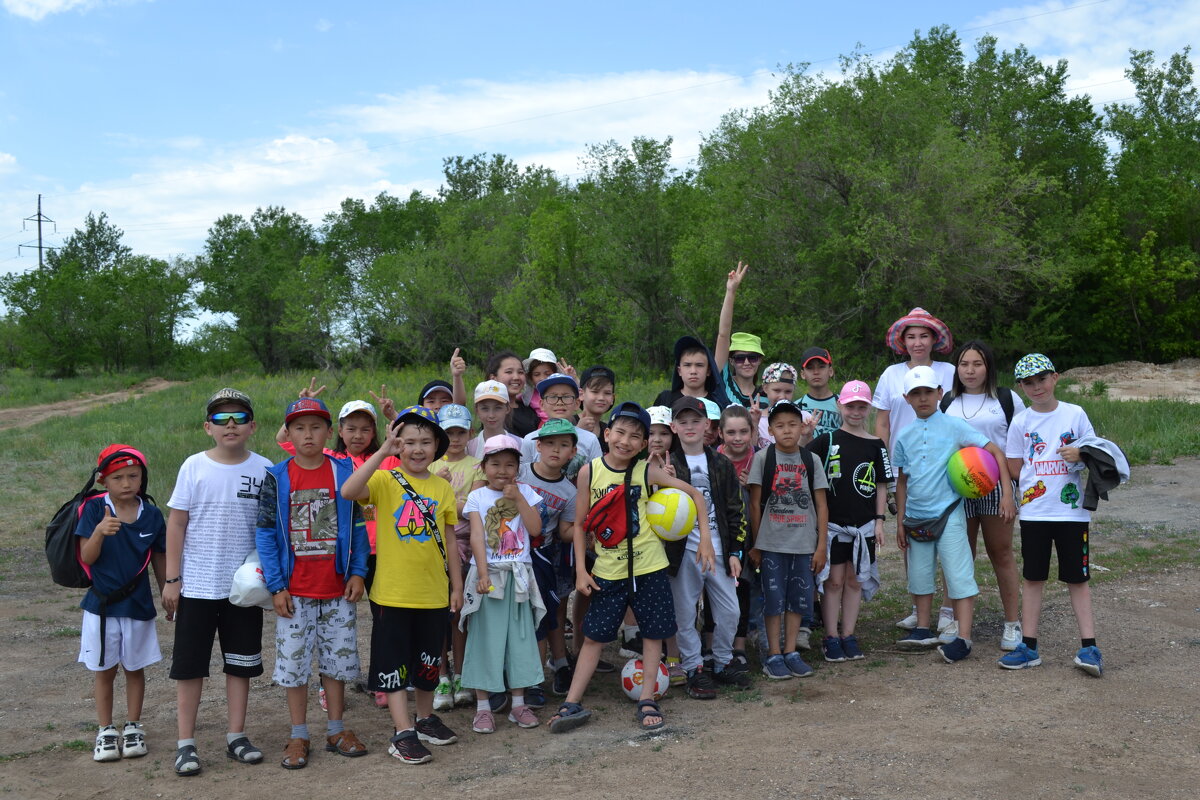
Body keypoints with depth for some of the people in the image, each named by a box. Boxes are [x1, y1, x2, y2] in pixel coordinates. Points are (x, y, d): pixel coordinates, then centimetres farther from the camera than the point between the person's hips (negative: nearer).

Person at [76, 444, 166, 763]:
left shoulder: (151, 515, -3)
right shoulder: (94, 510, -8)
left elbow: (159, 559, 5)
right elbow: (87, 557, -12)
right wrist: (100, 531, -30)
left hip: (138, 605, 1)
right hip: (101, 605, -1)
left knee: (135, 668, 11)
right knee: (104, 671, 9)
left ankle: (133, 728, 24)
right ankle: (106, 731, 22)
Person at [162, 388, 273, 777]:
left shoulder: (263, 469, -2)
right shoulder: (194, 467, -5)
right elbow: (176, 524, -2)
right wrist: (172, 579, -4)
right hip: (197, 585, -1)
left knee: (241, 663, 11)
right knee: (190, 665, 5)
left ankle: (236, 736, 23)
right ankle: (186, 743, 15)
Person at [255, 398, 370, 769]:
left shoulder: (345, 472, 1)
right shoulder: (276, 478, -3)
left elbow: (358, 525, 5)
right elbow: (265, 533, -3)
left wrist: (358, 572, -3)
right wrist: (276, 586, -8)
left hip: (338, 589, 1)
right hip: (294, 591, -1)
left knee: (337, 660, 10)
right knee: (293, 662, 6)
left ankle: (336, 730, 24)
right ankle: (298, 737, 19)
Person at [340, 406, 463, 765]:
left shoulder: (443, 487, 4)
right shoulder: (385, 480, -7)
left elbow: (449, 541, 10)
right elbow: (348, 492, -28)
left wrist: (457, 585, 10)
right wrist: (383, 452, -30)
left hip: (434, 592, 4)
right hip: (393, 591, -4)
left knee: (429, 660, 17)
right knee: (393, 663, 2)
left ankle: (425, 718, 35)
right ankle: (403, 732, 11)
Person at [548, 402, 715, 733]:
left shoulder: (647, 471, -7)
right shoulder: (589, 472, -6)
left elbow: (694, 494, 0)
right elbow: (580, 523, -1)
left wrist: (705, 537, -6)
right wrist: (581, 570, -4)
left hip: (648, 568, 0)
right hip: (607, 570, 0)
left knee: (653, 633, 6)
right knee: (593, 636, 5)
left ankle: (647, 700, 19)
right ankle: (572, 703, 11)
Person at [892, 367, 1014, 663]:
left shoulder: (954, 426, -5)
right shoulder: (905, 436, 7)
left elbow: (996, 451, -7)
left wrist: (1007, 493, -15)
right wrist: (900, 521, 10)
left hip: (948, 514, -5)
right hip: (916, 517, 5)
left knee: (959, 576, -6)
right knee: (920, 575, 13)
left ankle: (963, 638, -4)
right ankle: (923, 631, 25)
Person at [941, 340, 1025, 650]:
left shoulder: (1007, 399, 6)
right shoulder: (947, 403, 12)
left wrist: (1013, 476, -7)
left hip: (996, 486, -2)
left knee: (1001, 554, 1)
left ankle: (1012, 624, 8)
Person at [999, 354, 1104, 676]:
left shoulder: (1075, 414, 1)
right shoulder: (1021, 422, 3)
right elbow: (1014, 467, 6)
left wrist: (1080, 455, -13)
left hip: (1072, 510, -1)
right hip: (1034, 512, 1)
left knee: (1077, 577, 4)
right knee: (1034, 578, 7)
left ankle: (1089, 646, 8)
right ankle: (1028, 646, 12)